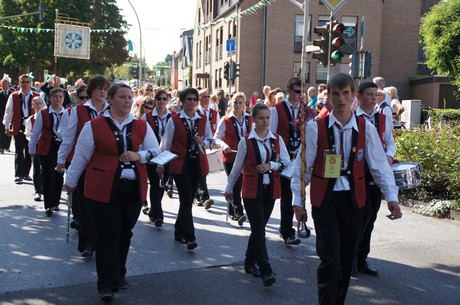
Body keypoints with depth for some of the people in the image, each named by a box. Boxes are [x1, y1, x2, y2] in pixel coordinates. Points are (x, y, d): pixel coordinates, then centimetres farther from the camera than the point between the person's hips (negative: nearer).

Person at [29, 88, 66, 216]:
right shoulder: (43, 114, 0)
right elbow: (35, 133, 5)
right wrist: (32, 150, 8)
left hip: (63, 148, 1)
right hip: (47, 148, -1)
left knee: (59, 176, 8)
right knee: (48, 176, -3)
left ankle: (56, 202, 24)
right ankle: (48, 205, 5)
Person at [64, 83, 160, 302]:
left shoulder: (142, 126, 7)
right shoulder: (94, 126, -2)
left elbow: (156, 151, 6)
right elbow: (81, 156, 4)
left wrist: (138, 155, -13)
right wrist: (71, 181, 10)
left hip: (134, 189, 4)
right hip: (103, 189, -4)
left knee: (124, 233, 14)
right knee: (107, 235, -4)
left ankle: (119, 275, 32)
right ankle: (106, 285, 2)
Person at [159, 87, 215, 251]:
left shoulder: (203, 120, 7)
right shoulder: (174, 120, -2)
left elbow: (210, 139, 16)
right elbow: (166, 143, 3)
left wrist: (203, 142, -7)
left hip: (198, 163, 4)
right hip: (180, 163, -4)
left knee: (188, 199, 10)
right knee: (186, 199, -11)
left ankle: (179, 231, 27)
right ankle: (190, 237, -10)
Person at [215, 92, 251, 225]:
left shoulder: (249, 119, 8)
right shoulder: (225, 120, -4)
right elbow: (217, 138, -6)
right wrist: (224, 145, -26)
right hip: (230, 156, -4)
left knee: (238, 184, 9)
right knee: (235, 185, -10)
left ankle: (231, 210, 26)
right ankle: (238, 213, -10)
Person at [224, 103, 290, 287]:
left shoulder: (277, 139, 3)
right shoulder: (246, 141, -4)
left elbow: (286, 162, 5)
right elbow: (237, 166, 4)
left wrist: (271, 165, -13)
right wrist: (229, 188, 11)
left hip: (271, 189, 4)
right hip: (252, 190, -3)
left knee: (258, 229, 13)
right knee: (259, 230, -9)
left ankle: (250, 263, 29)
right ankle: (266, 271, -9)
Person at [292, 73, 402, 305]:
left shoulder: (366, 128, 0)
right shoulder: (315, 127, -6)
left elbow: (379, 165, 1)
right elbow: (303, 166, -1)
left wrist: (391, 197, -8)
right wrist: (297, 200, 1)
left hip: (353, 200, 3)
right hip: (324, 199, -3)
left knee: (346, 259, 15)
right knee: (330, 260, -6)